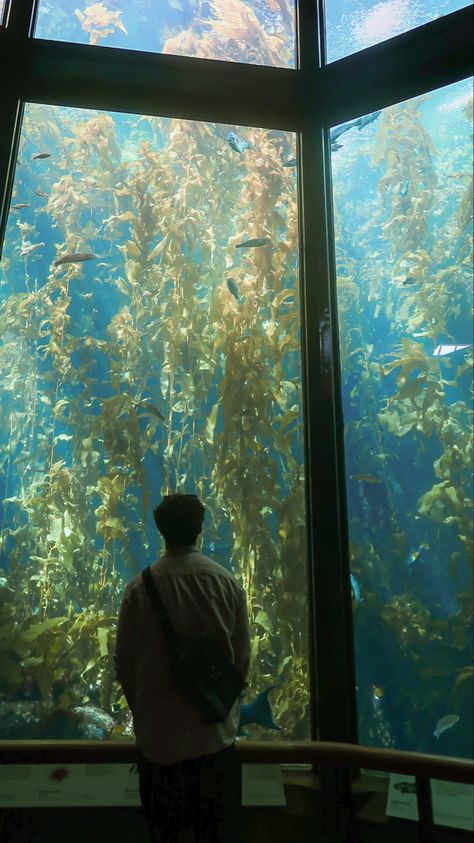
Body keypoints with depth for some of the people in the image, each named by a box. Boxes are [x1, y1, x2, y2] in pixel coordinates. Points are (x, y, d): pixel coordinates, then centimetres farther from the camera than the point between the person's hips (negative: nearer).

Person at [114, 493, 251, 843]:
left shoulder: (140, 587, -13)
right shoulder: (228, 583, -10)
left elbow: (124, 660, -4)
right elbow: (242, 656, -3)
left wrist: (141, 709, 12)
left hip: (158, 728, 0)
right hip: (216, 726, 1)